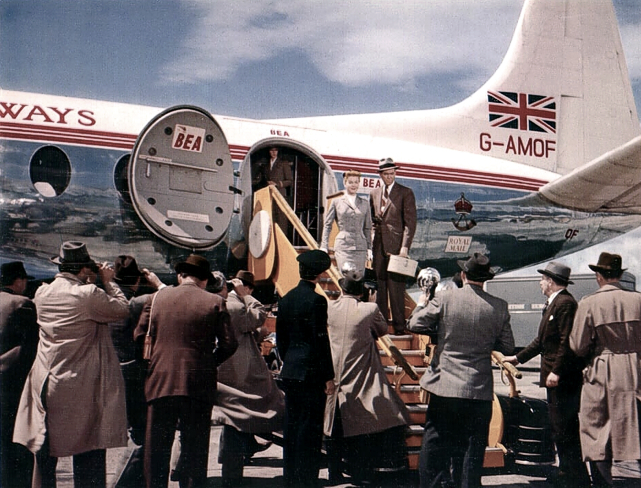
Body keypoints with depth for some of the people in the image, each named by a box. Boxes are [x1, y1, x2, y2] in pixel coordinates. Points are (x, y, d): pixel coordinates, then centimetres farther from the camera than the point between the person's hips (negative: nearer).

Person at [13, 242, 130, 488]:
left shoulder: (42, 293, 4)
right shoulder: (88, 295, -16)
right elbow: (122, 309, -4)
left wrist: (89, 282, 19)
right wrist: (108, 281, 7)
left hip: (45, 386, 6)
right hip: (81, 389, -6)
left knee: (45, 458, 15)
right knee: (88, 461, 3)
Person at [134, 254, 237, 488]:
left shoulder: (158, 298, 2)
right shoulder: (215, 302, -4)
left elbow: (140, 335, 4)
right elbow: (228, 344, -6)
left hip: (160, 383, 1)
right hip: (198, 386, -1)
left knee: (156, 447, 12)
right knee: (194, 449, 9)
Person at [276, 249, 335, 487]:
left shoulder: (286, 299, 8)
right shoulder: (316, 300, -14)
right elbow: (321, 340, -15)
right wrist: (328, 376, -9)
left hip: (290, 372, 7)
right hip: (311, 373, -7)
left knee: (291, 427, 13)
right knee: (310, 429, 0)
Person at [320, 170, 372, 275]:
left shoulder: (364, 203, 15)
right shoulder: (336, 202, 7)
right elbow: (327, 225, 10)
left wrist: (369, 248, 13)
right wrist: (324, 246, 5)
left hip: (360, 247, 3)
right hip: (343, 247, -3)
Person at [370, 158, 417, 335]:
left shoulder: (405, 193, -1)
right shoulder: (374, 194, 15)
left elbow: (410, 222, -6)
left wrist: (405, 247, -14)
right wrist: (371, 243, 10)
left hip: (396, 245, -5)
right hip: (378, 245, 5)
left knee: (396, 287, -6)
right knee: (380, 285, 8)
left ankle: (399, 325, 1)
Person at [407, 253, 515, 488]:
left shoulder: (444, 298, -9)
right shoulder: (499, 307, -3)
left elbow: (415, 324, -3)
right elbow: (507, 347, 4)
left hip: (444, 389, -1)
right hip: (480, 391, 1)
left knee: (435, 449, 11)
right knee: (473, 450, 12)